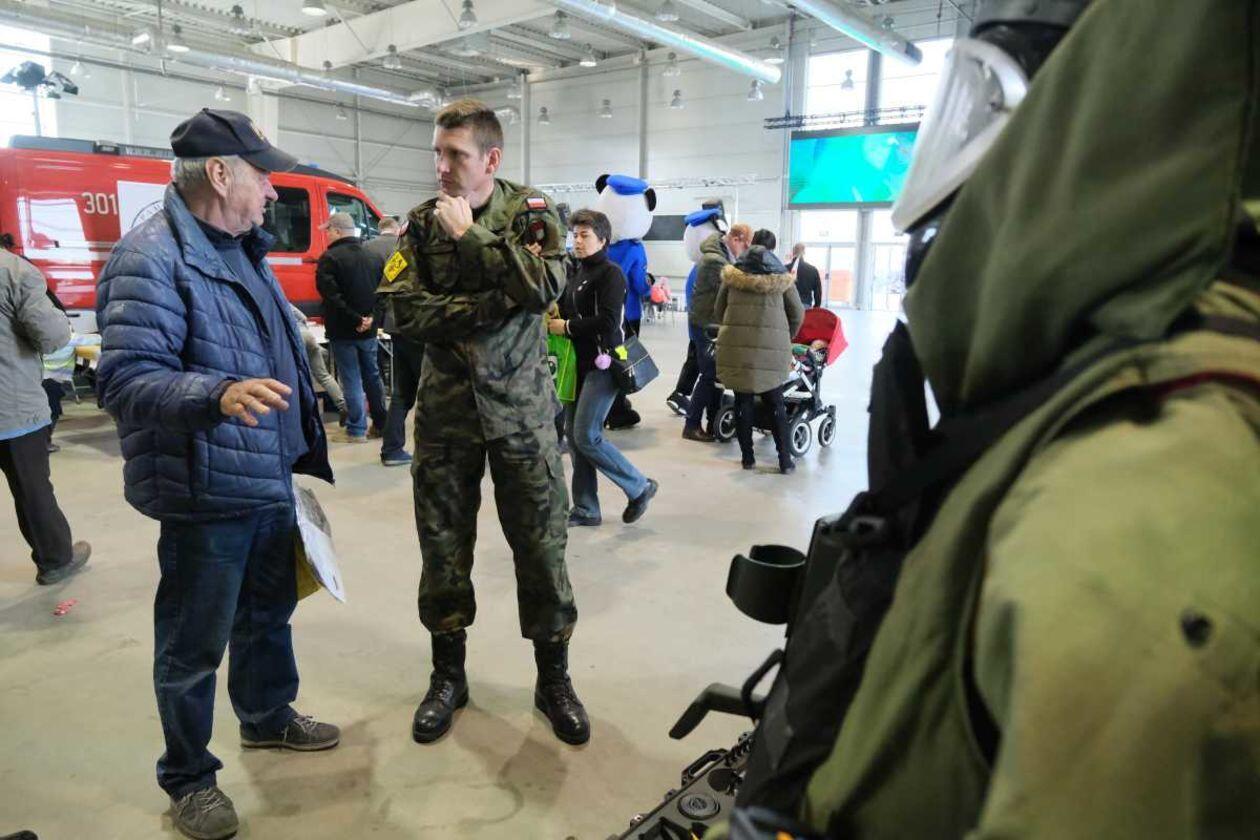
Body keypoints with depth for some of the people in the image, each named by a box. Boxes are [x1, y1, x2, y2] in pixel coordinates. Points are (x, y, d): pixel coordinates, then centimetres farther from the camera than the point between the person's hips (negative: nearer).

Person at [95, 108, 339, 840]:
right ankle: (188, 778, 29)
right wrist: (218, 395, -42)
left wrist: (301, 441, 24)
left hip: (269, 476, 9)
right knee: (194, 644, 8)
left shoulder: (240, 247, 12)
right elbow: (125, 380, -26)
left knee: (271, 610, 24)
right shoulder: (151, 257, -18)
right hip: (205, 491, -9)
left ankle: (268, 715, 47)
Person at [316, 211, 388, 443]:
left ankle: (356, 430, 2)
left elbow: (331, 296, -20)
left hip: (342, 331, -6)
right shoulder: (373, 258, 11)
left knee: (351, 380, -1)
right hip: (369, 329, 6)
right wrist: (370, 317, -1)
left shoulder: (330, 258, -12)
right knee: (372, 376, 16)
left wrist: (354, 320, -17)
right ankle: (381, 424, 22)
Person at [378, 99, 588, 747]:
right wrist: (492, 304, -15)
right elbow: (404, 309, -8)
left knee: (541, 546, 3)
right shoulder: (422, 222, 6)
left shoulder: (532, 211, 1)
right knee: (443, 547, 10)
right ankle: (448, 675, 30)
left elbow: (544, 285, -18)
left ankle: (553, 679, 22)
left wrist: (468, 236, -14)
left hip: (520, 408, -2)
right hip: (445, 409, 3)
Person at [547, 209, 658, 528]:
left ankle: (640, 487, 7)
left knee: (587, 436, -11)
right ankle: (585, 509, 17)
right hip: (579, 363, 8)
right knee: (573, 435, 7)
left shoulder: (611, 274, -9)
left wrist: (567, 327, -11)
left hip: (602, 364, -8)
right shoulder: (578, 273, 16)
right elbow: (566, 310, 21)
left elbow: (608, 322, -20)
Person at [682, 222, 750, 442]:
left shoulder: (723, 254, 11)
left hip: (713, 323, 9)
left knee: (716, 374, 11)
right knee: (710, 375, -5)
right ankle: (691, 426, 3)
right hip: (705, 324, -9)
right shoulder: (715, 260, -21)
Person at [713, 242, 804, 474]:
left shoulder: (733, 273, 12)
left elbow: (718, 311, 15)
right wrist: (786, 340, 27)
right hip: (772, 348, 0)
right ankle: (785, 460, 11)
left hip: (735, 345, 1)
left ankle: (748, 457, 14)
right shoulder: (781, 276, 9)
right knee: (775, 404, 9)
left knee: (742, 401, 10)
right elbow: (797, 314, 12)